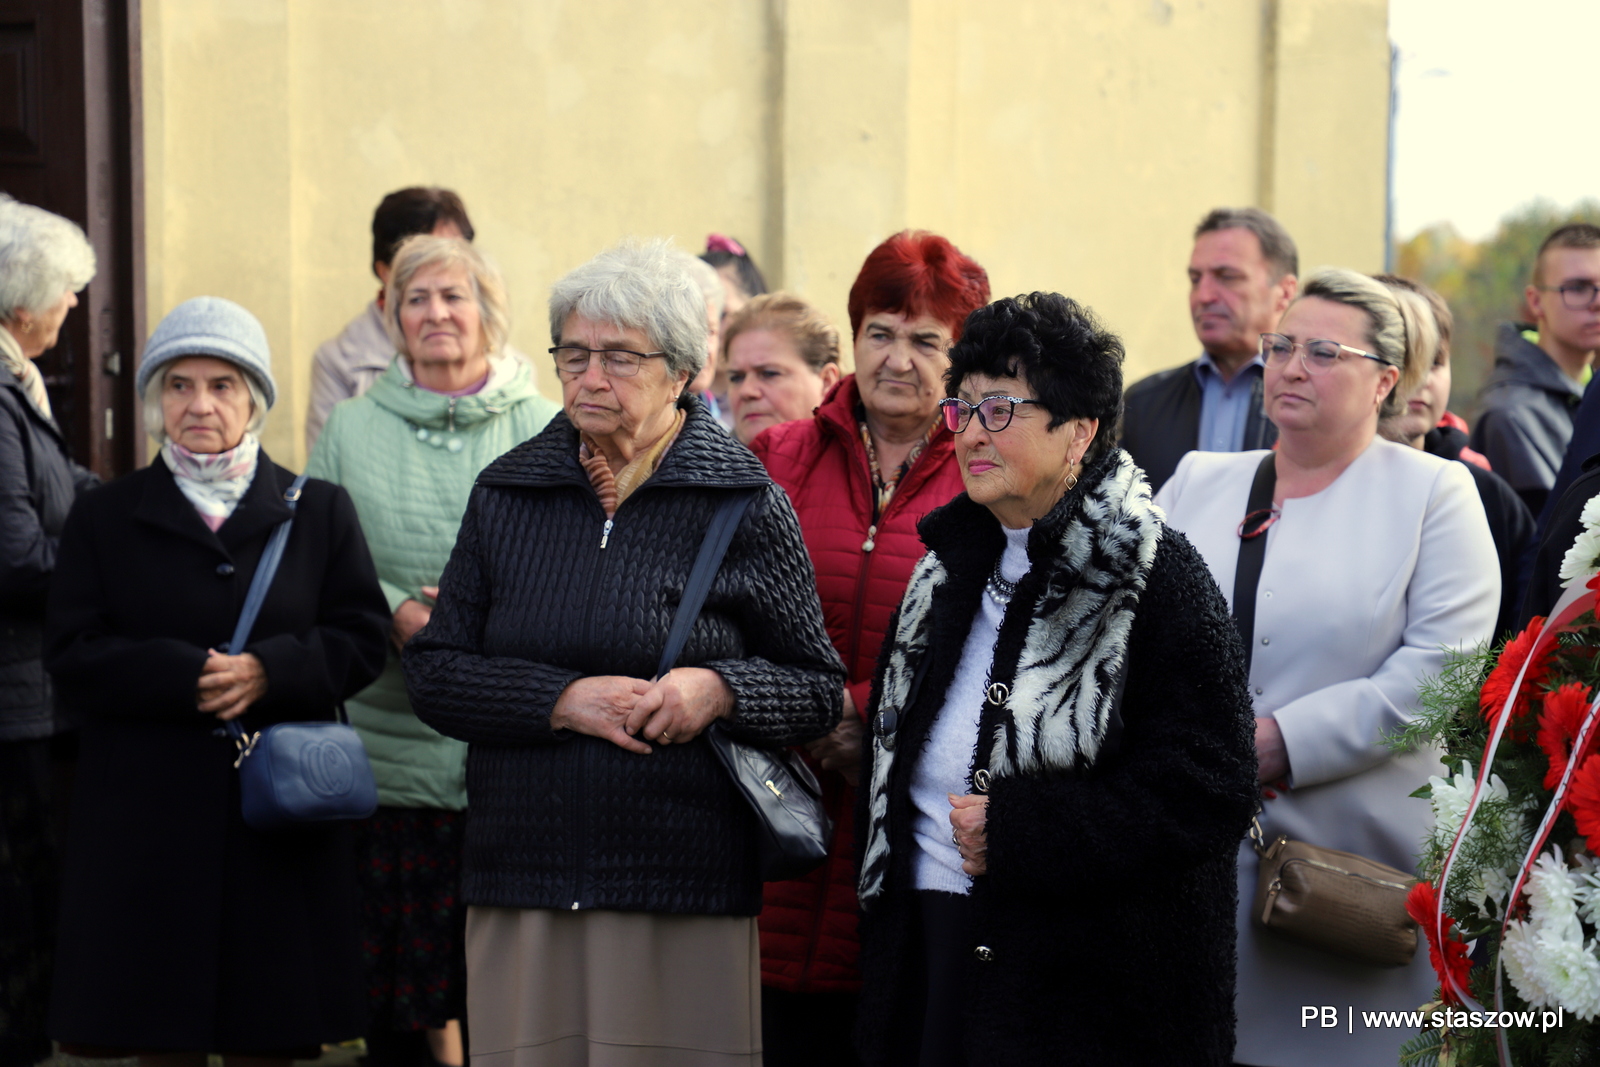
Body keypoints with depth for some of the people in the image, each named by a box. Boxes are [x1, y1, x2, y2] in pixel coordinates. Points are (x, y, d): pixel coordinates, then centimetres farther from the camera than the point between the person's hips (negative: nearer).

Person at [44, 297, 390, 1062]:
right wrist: (184, 676, -16)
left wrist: (270, 671, -16)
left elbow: (363, 638, 2)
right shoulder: (103, 520, 8)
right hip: (148, 817, 0)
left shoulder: (318, 512, 9)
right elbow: (73, 659, -1)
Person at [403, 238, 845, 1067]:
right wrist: (562, 700, -10)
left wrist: (720, 689, -15)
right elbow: (432, 670, 5)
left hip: (685, 898, -2)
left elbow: (820, 689, 5)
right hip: (520, 884, 2)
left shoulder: (743, 502, 2)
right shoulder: (506, 493, 10)